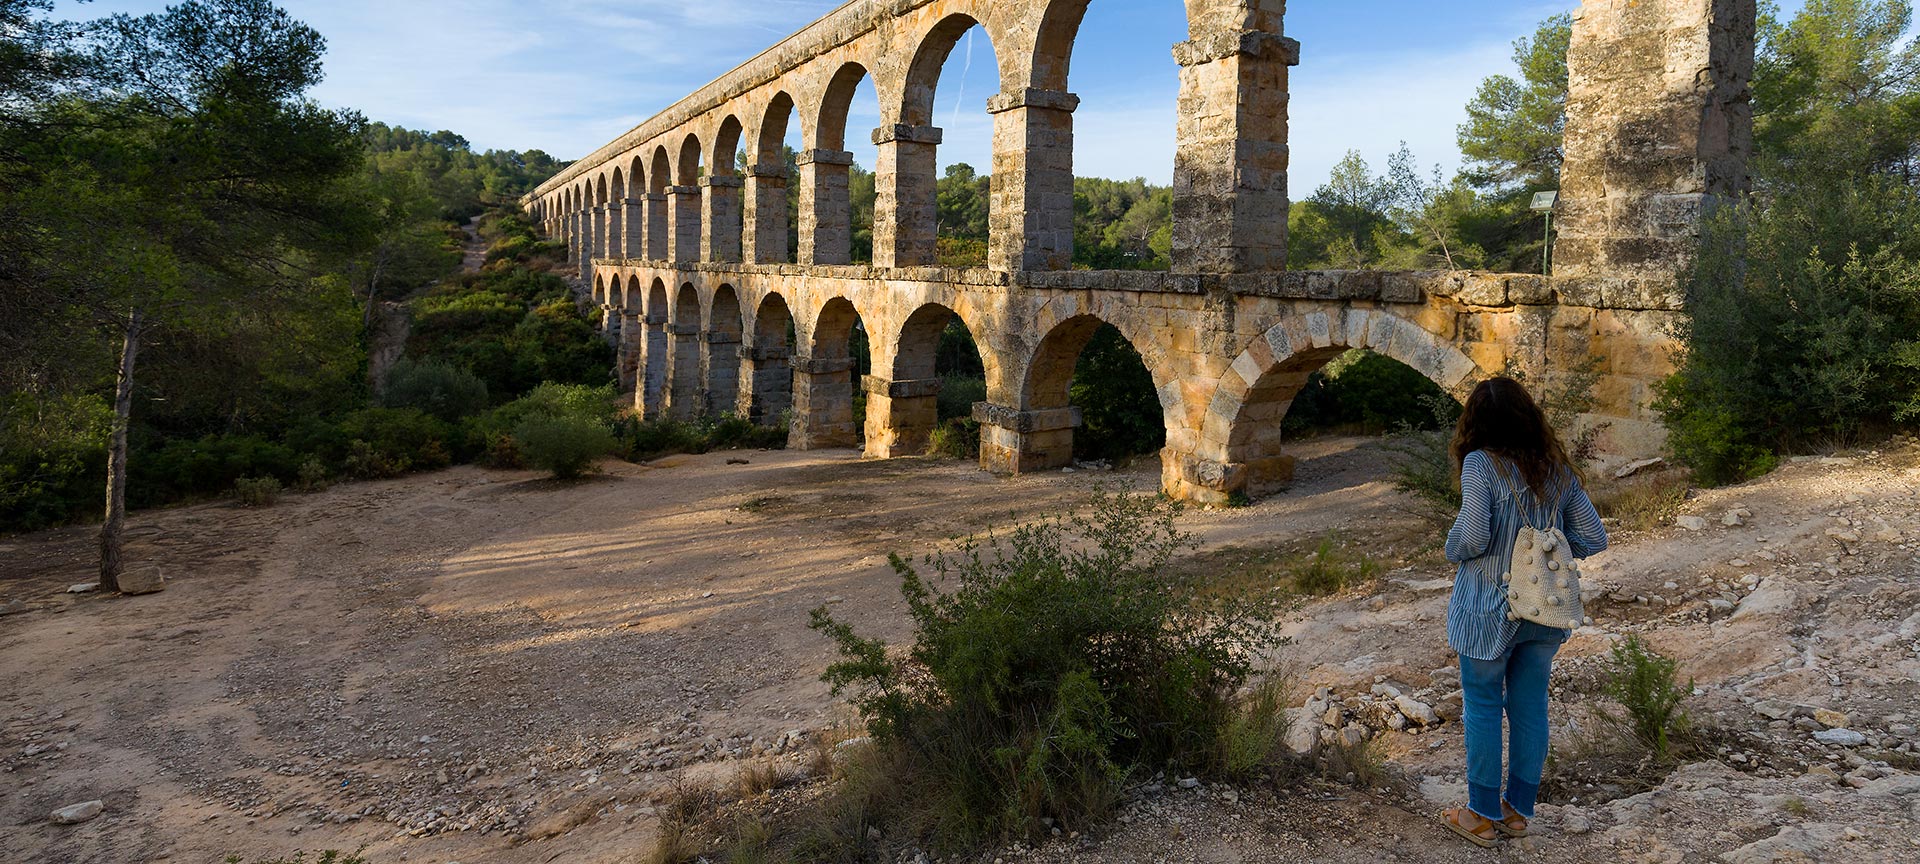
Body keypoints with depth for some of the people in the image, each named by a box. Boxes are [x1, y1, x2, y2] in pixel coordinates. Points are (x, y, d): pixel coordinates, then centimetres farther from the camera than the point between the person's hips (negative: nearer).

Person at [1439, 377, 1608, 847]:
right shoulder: (1557, 468, 1)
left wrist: (1452, 550, -2)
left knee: (1482, 707, 9)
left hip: (1489, 609, -5)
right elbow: (1593, 538, 3)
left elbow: (1473, 536, -23)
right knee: (1530, 705, 15)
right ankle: (1518, 810, 27)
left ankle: (1483, 816, 18)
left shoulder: (1480, 464, -16)